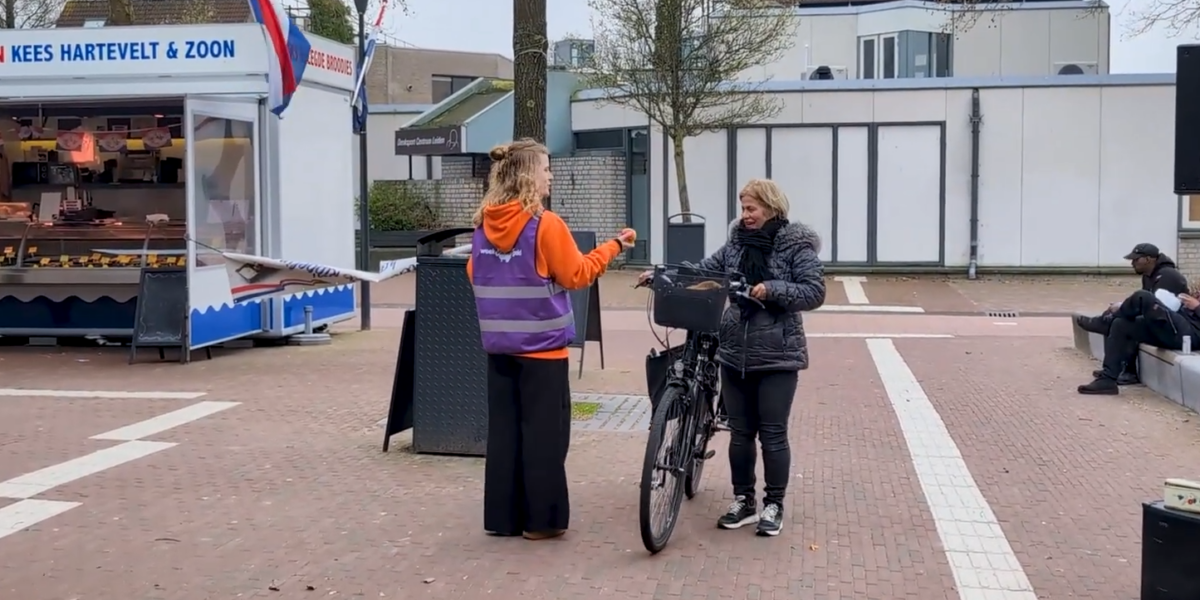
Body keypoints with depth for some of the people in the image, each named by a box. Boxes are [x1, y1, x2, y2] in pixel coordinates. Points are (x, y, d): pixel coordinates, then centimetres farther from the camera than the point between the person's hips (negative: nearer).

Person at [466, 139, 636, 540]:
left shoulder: (484, 224, 4)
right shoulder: (545, 224, -15)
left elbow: (474, 275, 15)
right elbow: (577, 275, -9)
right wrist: (614, 246, 0)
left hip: (499, 344, 6)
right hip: (541, 344, -6)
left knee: (503, 430, 11)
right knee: (543, 432, 3)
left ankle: (501, 516, 16)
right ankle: (542, 519, 8)